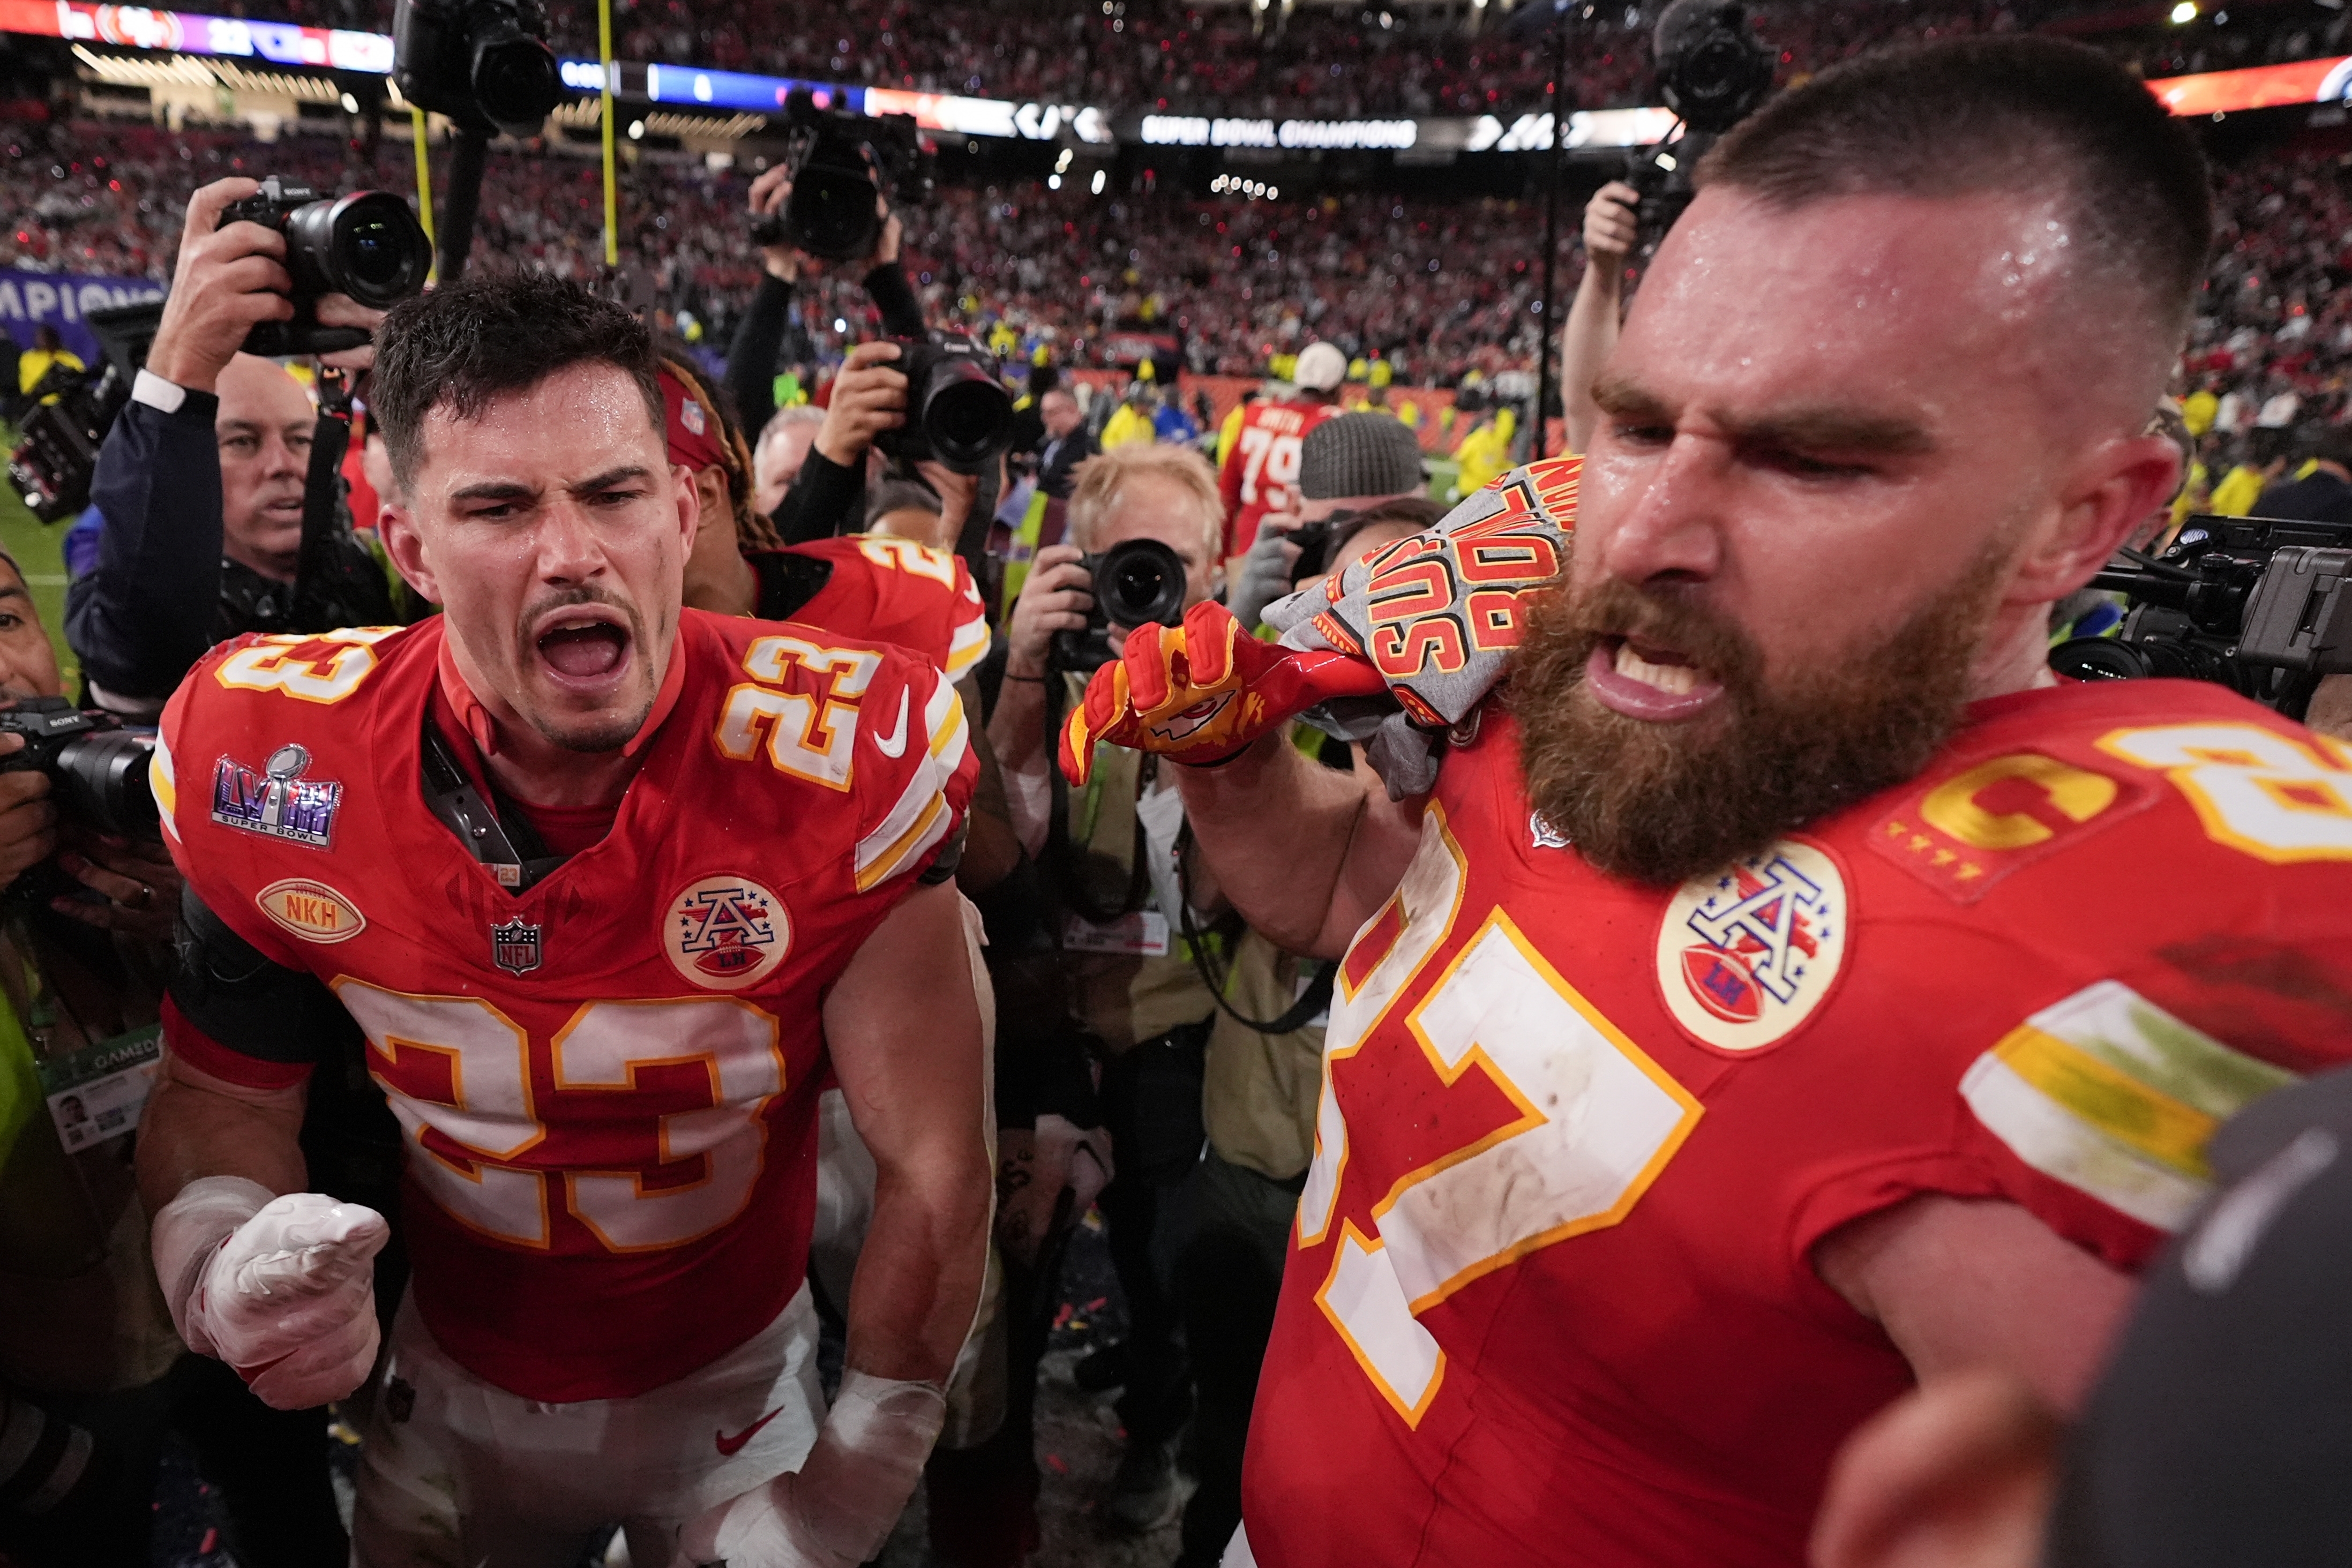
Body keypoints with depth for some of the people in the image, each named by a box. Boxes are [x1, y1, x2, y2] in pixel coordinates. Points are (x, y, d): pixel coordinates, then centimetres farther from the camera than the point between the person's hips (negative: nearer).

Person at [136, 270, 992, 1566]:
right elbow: (224, 1092, -4)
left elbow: (931, 1156, -22)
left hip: (736, 1381, -2)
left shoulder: (841, 754, -29)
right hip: (453, 1385, 3)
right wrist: (226, 1260, -25)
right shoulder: (272, 764, -20)